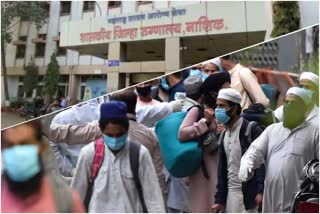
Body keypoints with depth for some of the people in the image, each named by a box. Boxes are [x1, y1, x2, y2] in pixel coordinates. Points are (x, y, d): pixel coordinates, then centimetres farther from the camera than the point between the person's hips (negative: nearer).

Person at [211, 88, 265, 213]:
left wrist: (261, 191, -25)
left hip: (248, 193, -6)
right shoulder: (224, 134, 10)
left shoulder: (252, 130, -11)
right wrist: (219, 198, 10)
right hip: (230, 193, 7)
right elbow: (222, 168, 11)